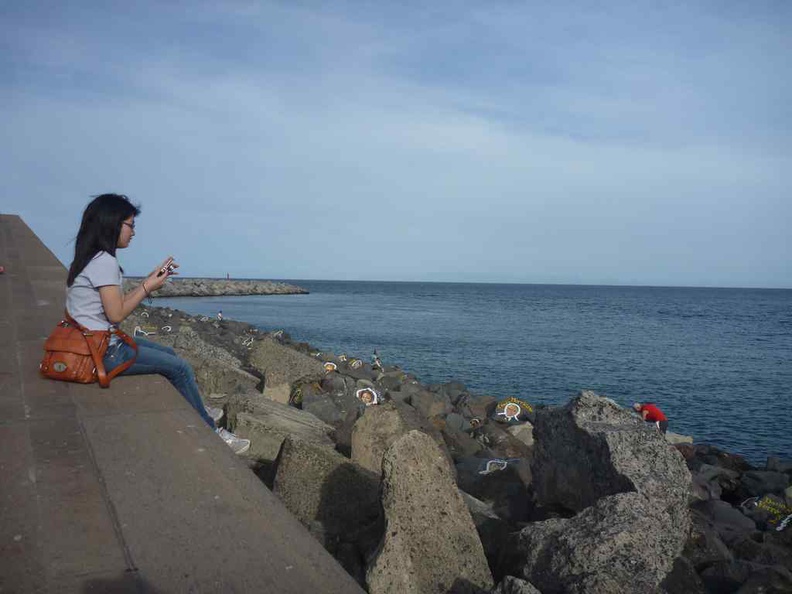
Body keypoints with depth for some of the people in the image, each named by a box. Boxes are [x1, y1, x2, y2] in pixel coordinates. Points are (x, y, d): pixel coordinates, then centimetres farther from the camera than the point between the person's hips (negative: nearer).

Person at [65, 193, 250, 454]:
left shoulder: (93, 258, 11)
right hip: (103, 353, -11)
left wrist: (149, 280, 9)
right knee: (180, 368, -7)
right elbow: (116, 314, -20)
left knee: (169, 353, 20)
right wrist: (148, 287, -10)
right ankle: (209, 432, 5)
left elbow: (119, 301, 11)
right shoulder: (104, 262, -20)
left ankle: (197, 411, 30)